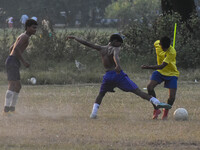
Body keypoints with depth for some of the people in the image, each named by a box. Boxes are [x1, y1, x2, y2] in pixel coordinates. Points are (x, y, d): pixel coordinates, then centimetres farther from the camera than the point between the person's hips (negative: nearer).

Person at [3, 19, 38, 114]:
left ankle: (12, 109, 19)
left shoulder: (22, 37, 23)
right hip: (13, 62, -10)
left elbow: (11, 48, 32)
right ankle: (6, 110, -23)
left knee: (18, 87, 15)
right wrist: (23, 62, -19)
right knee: (13, 86, -16)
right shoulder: (25, 36, -10)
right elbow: (16, 49, -23)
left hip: (12, 63, 10)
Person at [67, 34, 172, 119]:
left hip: (108, 76, 4)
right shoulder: (115, 49, 2)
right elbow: (115, 56, -21)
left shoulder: (101, 49, 17)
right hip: (119, 75, -4)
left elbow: (87, 44, 25)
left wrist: (75, 38, 38)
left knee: (101, 94, 29)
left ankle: (94, 112, 11)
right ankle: (157, 103, -22)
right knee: (137, 91, -11)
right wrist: (118, 66, -41)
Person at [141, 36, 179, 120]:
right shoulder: (157, 44, -14)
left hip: (172, 73, -4)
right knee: (150, 87, -21)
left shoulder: (172, 53, -31)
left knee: (172, 96, -15)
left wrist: (148, 67, -42)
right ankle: (156, 109, -6)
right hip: (160, 72, 4)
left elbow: (162, 66, -36)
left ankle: (166, 112, 15)